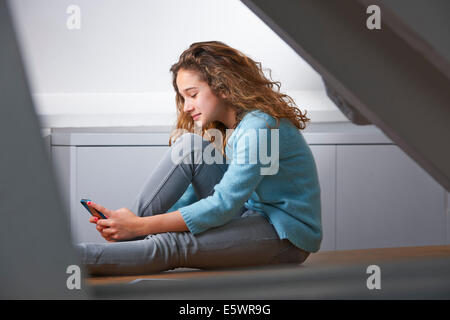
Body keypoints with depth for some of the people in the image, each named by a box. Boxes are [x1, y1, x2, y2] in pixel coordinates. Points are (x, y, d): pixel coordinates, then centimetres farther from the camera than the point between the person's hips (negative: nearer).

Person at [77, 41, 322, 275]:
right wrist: (137, 222, -7)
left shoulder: (259, 127, -20)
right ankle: (123, 239, -13)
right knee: (190, 147, -9)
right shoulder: (221, 127, 10)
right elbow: (193, 195, 9)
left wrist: (143, 226, -26)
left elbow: (222, 206, -26)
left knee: (170, 245, -29)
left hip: (287, 236, -8)